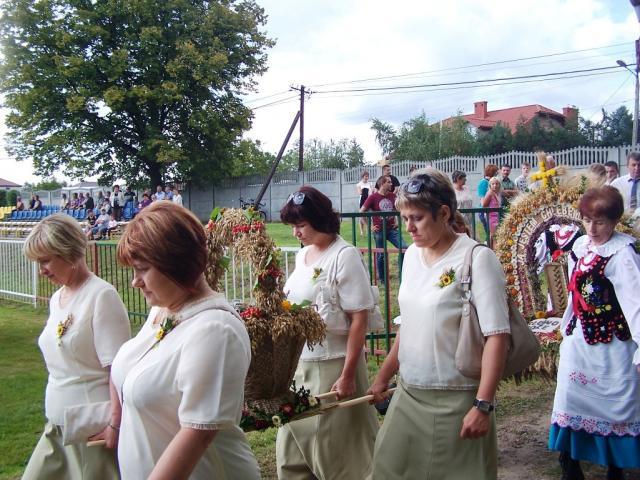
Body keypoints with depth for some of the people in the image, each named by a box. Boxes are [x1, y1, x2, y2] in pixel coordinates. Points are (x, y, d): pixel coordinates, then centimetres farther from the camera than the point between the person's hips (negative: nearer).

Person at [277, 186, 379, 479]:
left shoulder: (345, 255, -12)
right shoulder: (302, 255, 9)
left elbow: (359, 319, -15)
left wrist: (348, 374, -18)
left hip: (332, 364, -7)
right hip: (299, 362, 7)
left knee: (336, 446, 5)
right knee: (294, 439, 13)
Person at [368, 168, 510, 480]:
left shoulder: (477, 259, -13)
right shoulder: (412, 255, 7)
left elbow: (496, 336, -16)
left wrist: (483, 405, -19)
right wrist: (384, 377, 17)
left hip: (455, 400, -6)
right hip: (407, 394, 6)